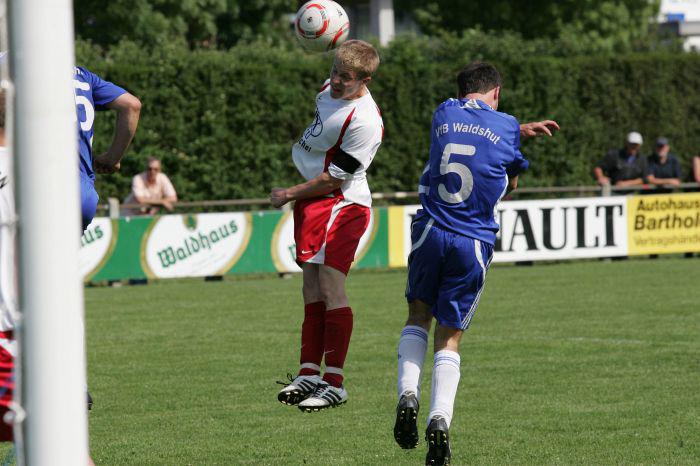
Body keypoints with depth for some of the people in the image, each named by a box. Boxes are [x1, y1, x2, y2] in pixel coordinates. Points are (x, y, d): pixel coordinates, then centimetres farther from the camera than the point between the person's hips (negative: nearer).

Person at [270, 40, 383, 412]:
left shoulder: (364, 122, -24)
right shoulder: (331, 89, 2)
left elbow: (334, 178, -20)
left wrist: (289, 195, -9)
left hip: (340, 204, -9)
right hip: (312, 201, 9)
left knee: (329, 284, -13)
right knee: (312, 286, 9)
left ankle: (334, 383, -10)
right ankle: (309, 374, 13)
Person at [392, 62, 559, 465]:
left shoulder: (444, 113, 7)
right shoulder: (507, 127, 1)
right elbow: (511, 185, 15)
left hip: (432, 233, 1)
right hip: (475, 243, -1)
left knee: (419, 314, 22)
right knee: (450, 337, 8)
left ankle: (408, 396, 0)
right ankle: (440, 420, -11)